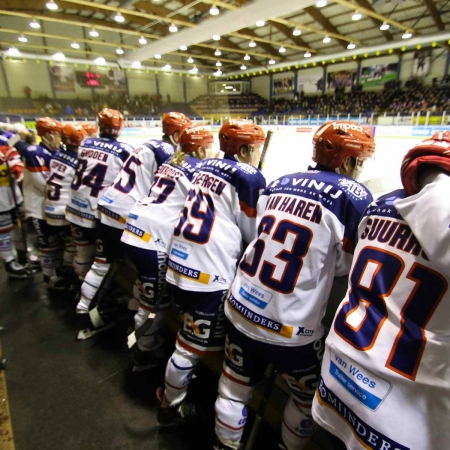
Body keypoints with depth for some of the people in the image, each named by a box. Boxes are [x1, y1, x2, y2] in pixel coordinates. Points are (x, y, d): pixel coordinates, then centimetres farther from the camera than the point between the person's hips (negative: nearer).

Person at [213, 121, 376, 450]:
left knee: (234, 390, 24)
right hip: (290, 329, -4)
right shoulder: (355, 196, -11)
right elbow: (345, 266, -4)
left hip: (241, 309, 5)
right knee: (307, 398, 26)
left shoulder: (278, 183, 4)